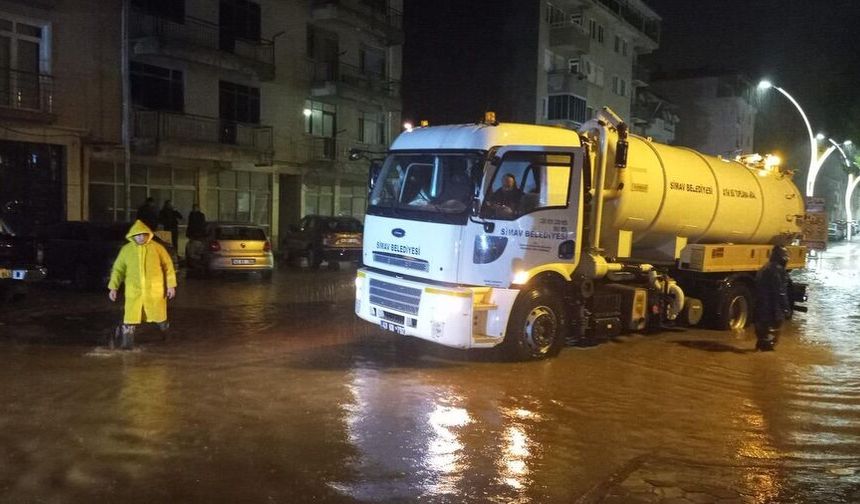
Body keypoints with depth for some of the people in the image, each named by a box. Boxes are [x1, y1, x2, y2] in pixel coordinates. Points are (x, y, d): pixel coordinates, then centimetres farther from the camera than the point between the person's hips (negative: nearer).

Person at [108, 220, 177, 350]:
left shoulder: (156, 247, -6)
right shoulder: (126, 249, -1)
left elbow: (168, 266, -2)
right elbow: (118, 269, 4)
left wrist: (171, 285, -4)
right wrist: (113, 287, -2)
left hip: (154, 290, 0)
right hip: (134, 290, 0)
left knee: (159, 314, 14)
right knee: (131, 317, -3)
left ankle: (167, 336, 41)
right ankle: (127, 342, 9)